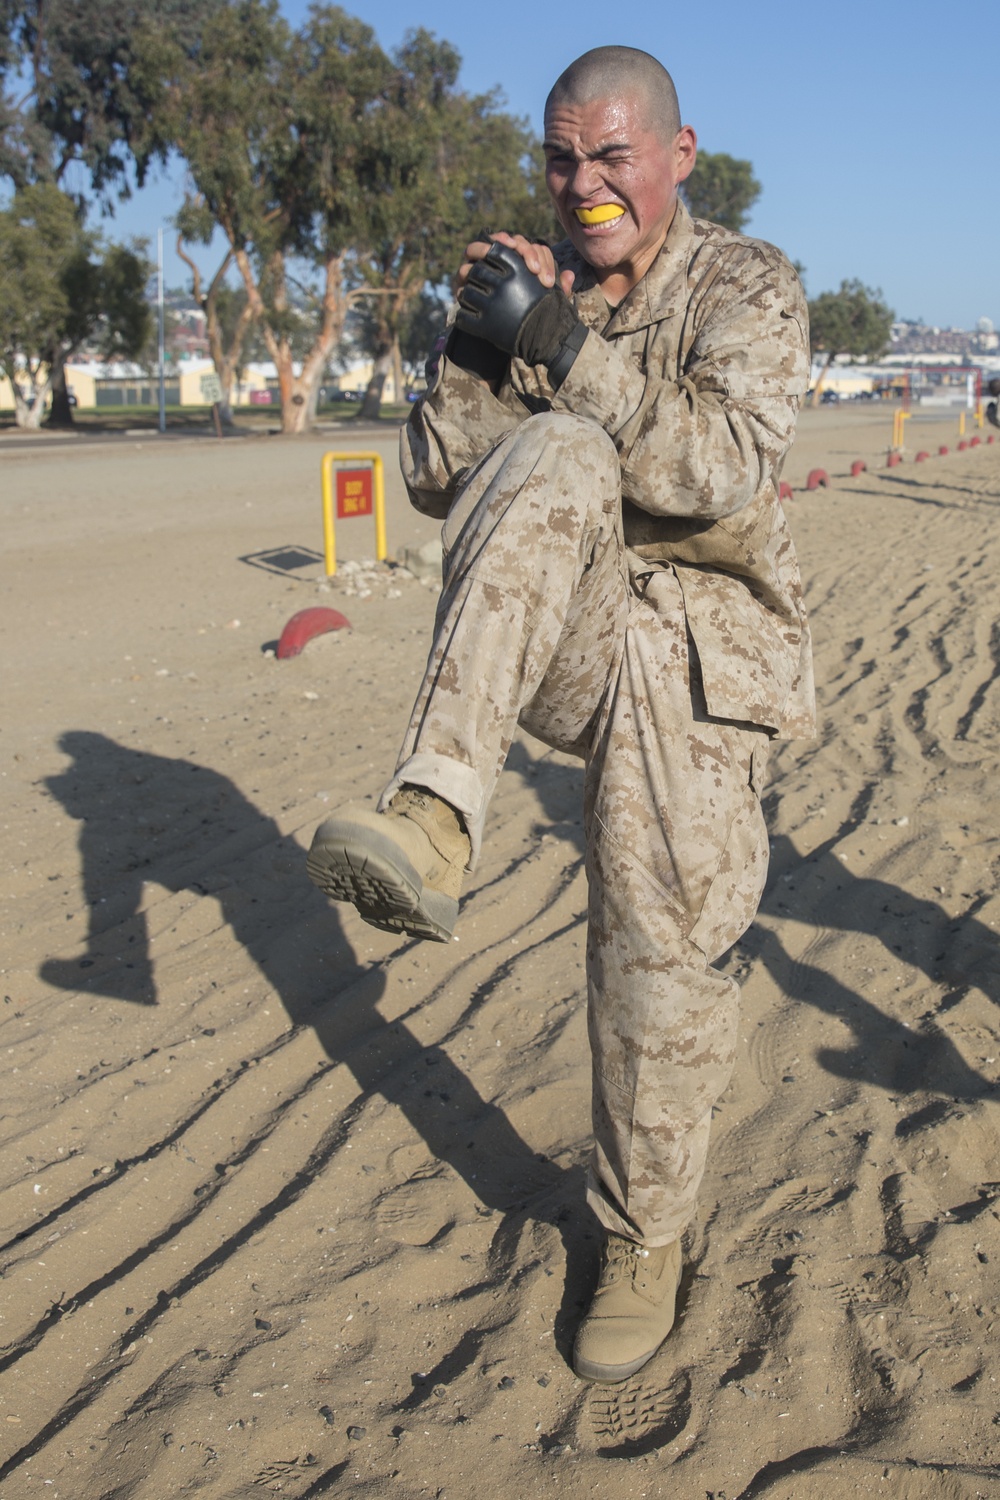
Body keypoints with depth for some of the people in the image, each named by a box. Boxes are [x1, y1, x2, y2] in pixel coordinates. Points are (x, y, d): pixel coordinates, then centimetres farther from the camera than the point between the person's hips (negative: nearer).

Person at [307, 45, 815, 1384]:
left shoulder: (745, 286, -1)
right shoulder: (528, 286, 11)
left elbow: (725, 470, -20)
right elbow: (439, 484, 4)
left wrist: (558, 344, -23)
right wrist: (476, 350, -12)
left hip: (691, 662, -1)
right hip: (546, 639, 2)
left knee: (659, 967, -4)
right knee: (557, 459, -29)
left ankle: (644, 1239, 22)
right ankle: (434, 818, -40)